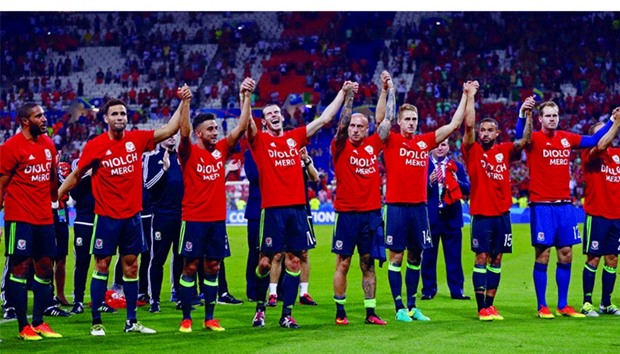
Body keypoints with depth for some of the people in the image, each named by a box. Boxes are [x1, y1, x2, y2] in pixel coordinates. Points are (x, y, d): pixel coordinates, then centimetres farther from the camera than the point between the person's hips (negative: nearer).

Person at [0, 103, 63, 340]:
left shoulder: (48, 144, 11)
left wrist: (55, 200, 25)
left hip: (44, 218, 7)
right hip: (20, 219, -7)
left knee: (45, 269, 9)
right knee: (20, 268, -3)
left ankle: (38, 322, 18)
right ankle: (23, 327, 1)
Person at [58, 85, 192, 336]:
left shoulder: (137, 139, 2)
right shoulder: (95, 146, -7)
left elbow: (170, 130, 4)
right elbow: (76, 176, 3)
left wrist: (184, 103, -2)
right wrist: (55, 196, 2)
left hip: (132, 215, 4)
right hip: (107, 216, -4)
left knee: (131, 266, 9)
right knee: (102, 266, -2)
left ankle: (132, 321, 15)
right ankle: (96, 322, 3)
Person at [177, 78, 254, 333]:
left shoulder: (221, 150, 8)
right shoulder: (189, 152, -5)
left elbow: (241, 127, 4)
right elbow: (184, 132, -23)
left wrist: (246, 97, -2)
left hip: (217, 219, 5)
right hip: (194, 219, -5)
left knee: (213, 268, 7)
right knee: (190, 267, 0)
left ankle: (209, 318, 13)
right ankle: (186, 319, 5)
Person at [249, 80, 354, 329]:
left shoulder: (295, 137, 14)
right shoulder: (259, 140, 4)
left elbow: (325, 118, 17)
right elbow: (247, 123, -15)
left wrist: (343, 92, 16)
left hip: (297, 208, 4)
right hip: (272, 208, -4)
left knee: (293, 261, 3)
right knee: (265, 261, -2)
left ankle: (287, 314, 6)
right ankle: (260, 308, 15)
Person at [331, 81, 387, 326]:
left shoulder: (373, 145, 8)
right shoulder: (340, 147, -1)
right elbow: (342, 124, -15)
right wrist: (349, 96, -23)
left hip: (371, 213, 3)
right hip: (347, 213, -3)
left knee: (368, 263, 7)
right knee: (343, 263, 1)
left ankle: (370, 312, 9)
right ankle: (340, 312, 7)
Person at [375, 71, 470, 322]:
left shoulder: (425, 141, 11)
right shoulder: (391, 140, -1)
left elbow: (454, 124, 14)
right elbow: (381, 120, -18)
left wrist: (466, 96, 12)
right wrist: (386, 90, -28)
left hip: (419, 207, 4)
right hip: (396, 206, -4)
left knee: (416, 257, 8)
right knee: (396, 256, -2)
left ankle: (412, 307, 16)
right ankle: (400, 308, 1)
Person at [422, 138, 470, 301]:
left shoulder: (457, 166, 12)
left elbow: (467, 189, 5)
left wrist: (457, 182, -13)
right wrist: (429, 182, -20)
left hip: (451, 216, 2)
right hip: (430, 216, -2)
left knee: (454, 255, 3)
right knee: (428, 255, 1)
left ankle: (457, 290, 7)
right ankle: (428, 290, 9)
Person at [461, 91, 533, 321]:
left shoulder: (504, 151, 9)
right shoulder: (472, 151, 0)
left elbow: (524, 141, -2)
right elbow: (468, 125, -12)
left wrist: (528, 115, -11)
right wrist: (470, 97, -14)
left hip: (502, 214, 4)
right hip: (481, 214, -3)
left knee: (496, 259, 6)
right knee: (481, 258, -5)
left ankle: (490, 304, 12)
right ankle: (482, 308, -4)